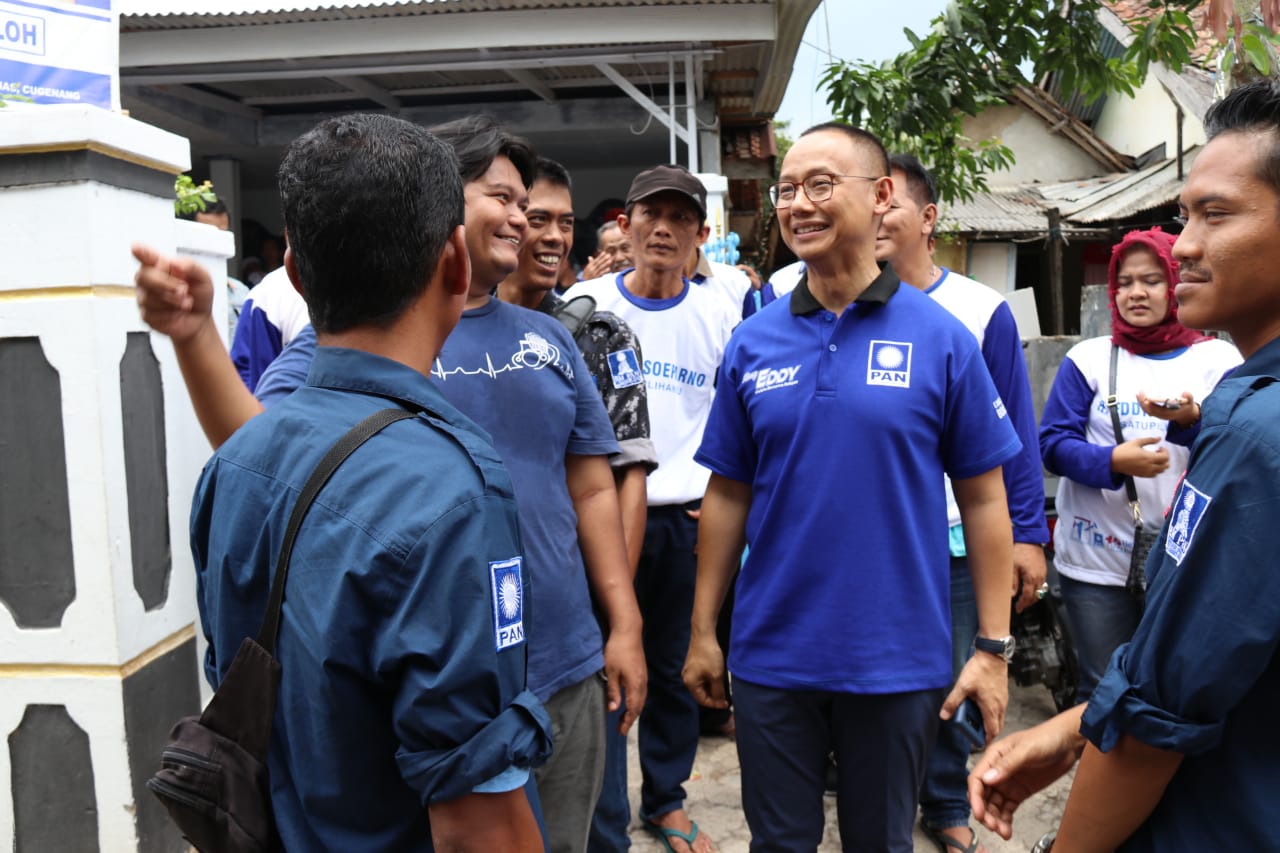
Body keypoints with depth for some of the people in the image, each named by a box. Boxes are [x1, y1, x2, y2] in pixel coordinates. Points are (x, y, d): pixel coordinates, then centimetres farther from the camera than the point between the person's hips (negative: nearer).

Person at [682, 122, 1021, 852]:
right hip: (770, 657, 2)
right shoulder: (753, 343, 1)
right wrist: (704, 630, 6)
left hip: (898, 660, -2)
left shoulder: (941, 338, -6)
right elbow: (728, 496, 5)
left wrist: (994, 648, -4)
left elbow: (984, 499, -2)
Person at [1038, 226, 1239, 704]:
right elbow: (1053, 443, -4)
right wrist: (1113, 461, -22)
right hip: (1097, 561, 0)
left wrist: (1192, 423, -26)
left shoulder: (1219, 360, 2)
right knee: (1102, 692, 8)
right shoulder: (1088, 358, 2)